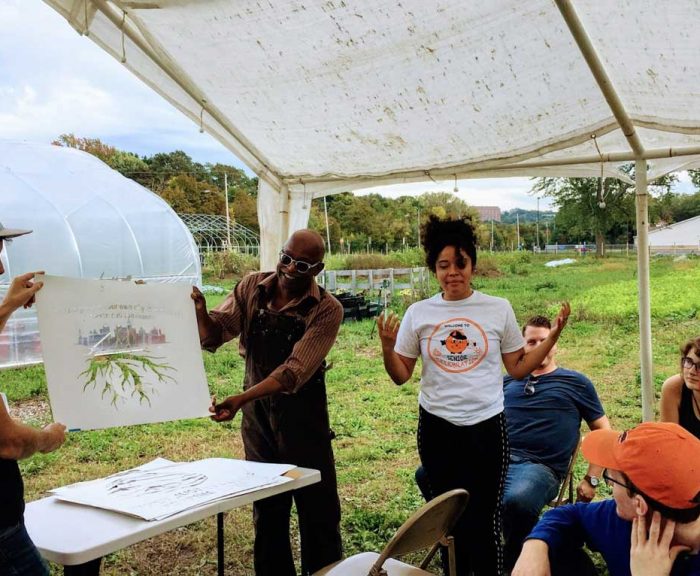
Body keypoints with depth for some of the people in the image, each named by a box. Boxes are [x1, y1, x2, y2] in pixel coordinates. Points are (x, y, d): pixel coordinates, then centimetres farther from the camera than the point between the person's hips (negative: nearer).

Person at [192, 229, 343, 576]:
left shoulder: (327, 310, -15)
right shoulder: (252, 288, -2)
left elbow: (294, 371, -23)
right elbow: (214, 335, -1)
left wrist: (240, 399, -33)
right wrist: (200, 313, -23)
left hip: (303, 417, -3)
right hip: (257, 414, 3)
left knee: (318, 508, 5)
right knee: (266, 508, 15)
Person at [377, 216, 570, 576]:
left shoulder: (498, 309, -2)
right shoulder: (418, 313, -2)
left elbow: (518, 368, 3)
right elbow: (401, 376, 2)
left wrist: (552, 337, -6)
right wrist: (387, 346, -15)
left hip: (486, 427, -1)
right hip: (436, 428, 2)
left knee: (484, 518, 2)